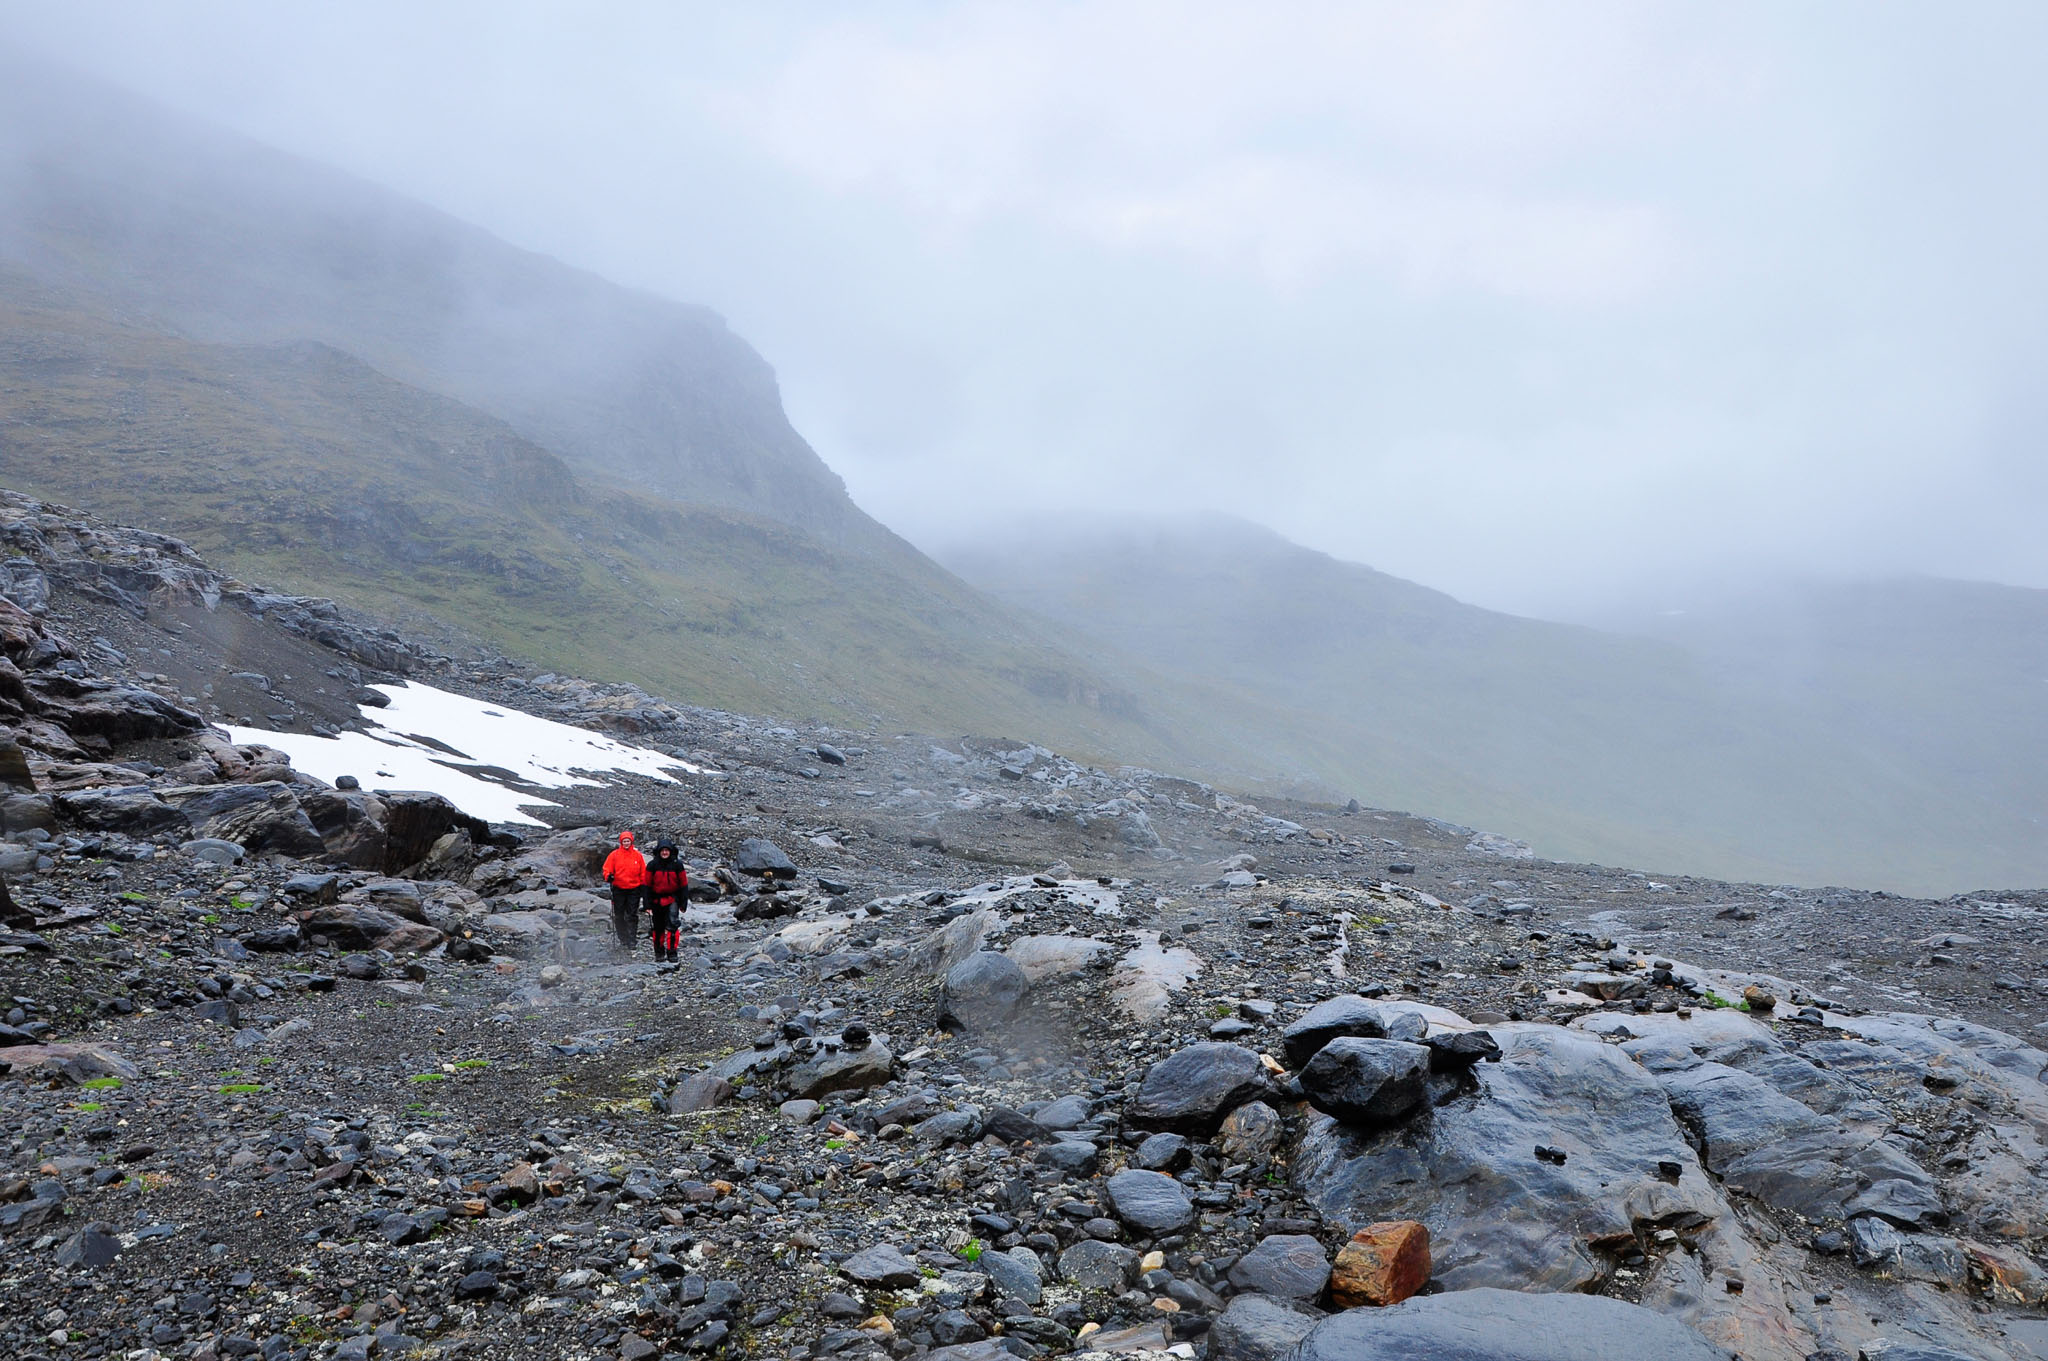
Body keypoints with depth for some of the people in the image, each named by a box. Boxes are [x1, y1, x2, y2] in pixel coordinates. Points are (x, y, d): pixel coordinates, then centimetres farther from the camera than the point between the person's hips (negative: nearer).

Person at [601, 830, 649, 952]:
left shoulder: (638, 856, 5)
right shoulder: (614, 855, 3)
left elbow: (643, 873, 9)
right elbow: (607, 869, 4)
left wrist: (644, 887, 6)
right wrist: (608, 876, -18)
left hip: (634, 890, 0)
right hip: (618, 889, 0)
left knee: (632, 916, -2)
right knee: (619, 917, 3)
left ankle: (632, 940, 2)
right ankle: (623, 941, 10)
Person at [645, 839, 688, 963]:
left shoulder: (677, 864, -5)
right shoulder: (652, 865, -5)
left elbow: (684, 885, 1)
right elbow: (647, 886, 0)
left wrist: (683, 904, -1)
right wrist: (648, 905, -3)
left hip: (672, 899, -1)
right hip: (657, 900, 1)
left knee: (673, 924, -17)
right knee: (658, 928, 11)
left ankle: (672, 953, -15)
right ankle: (659, 953, 28)